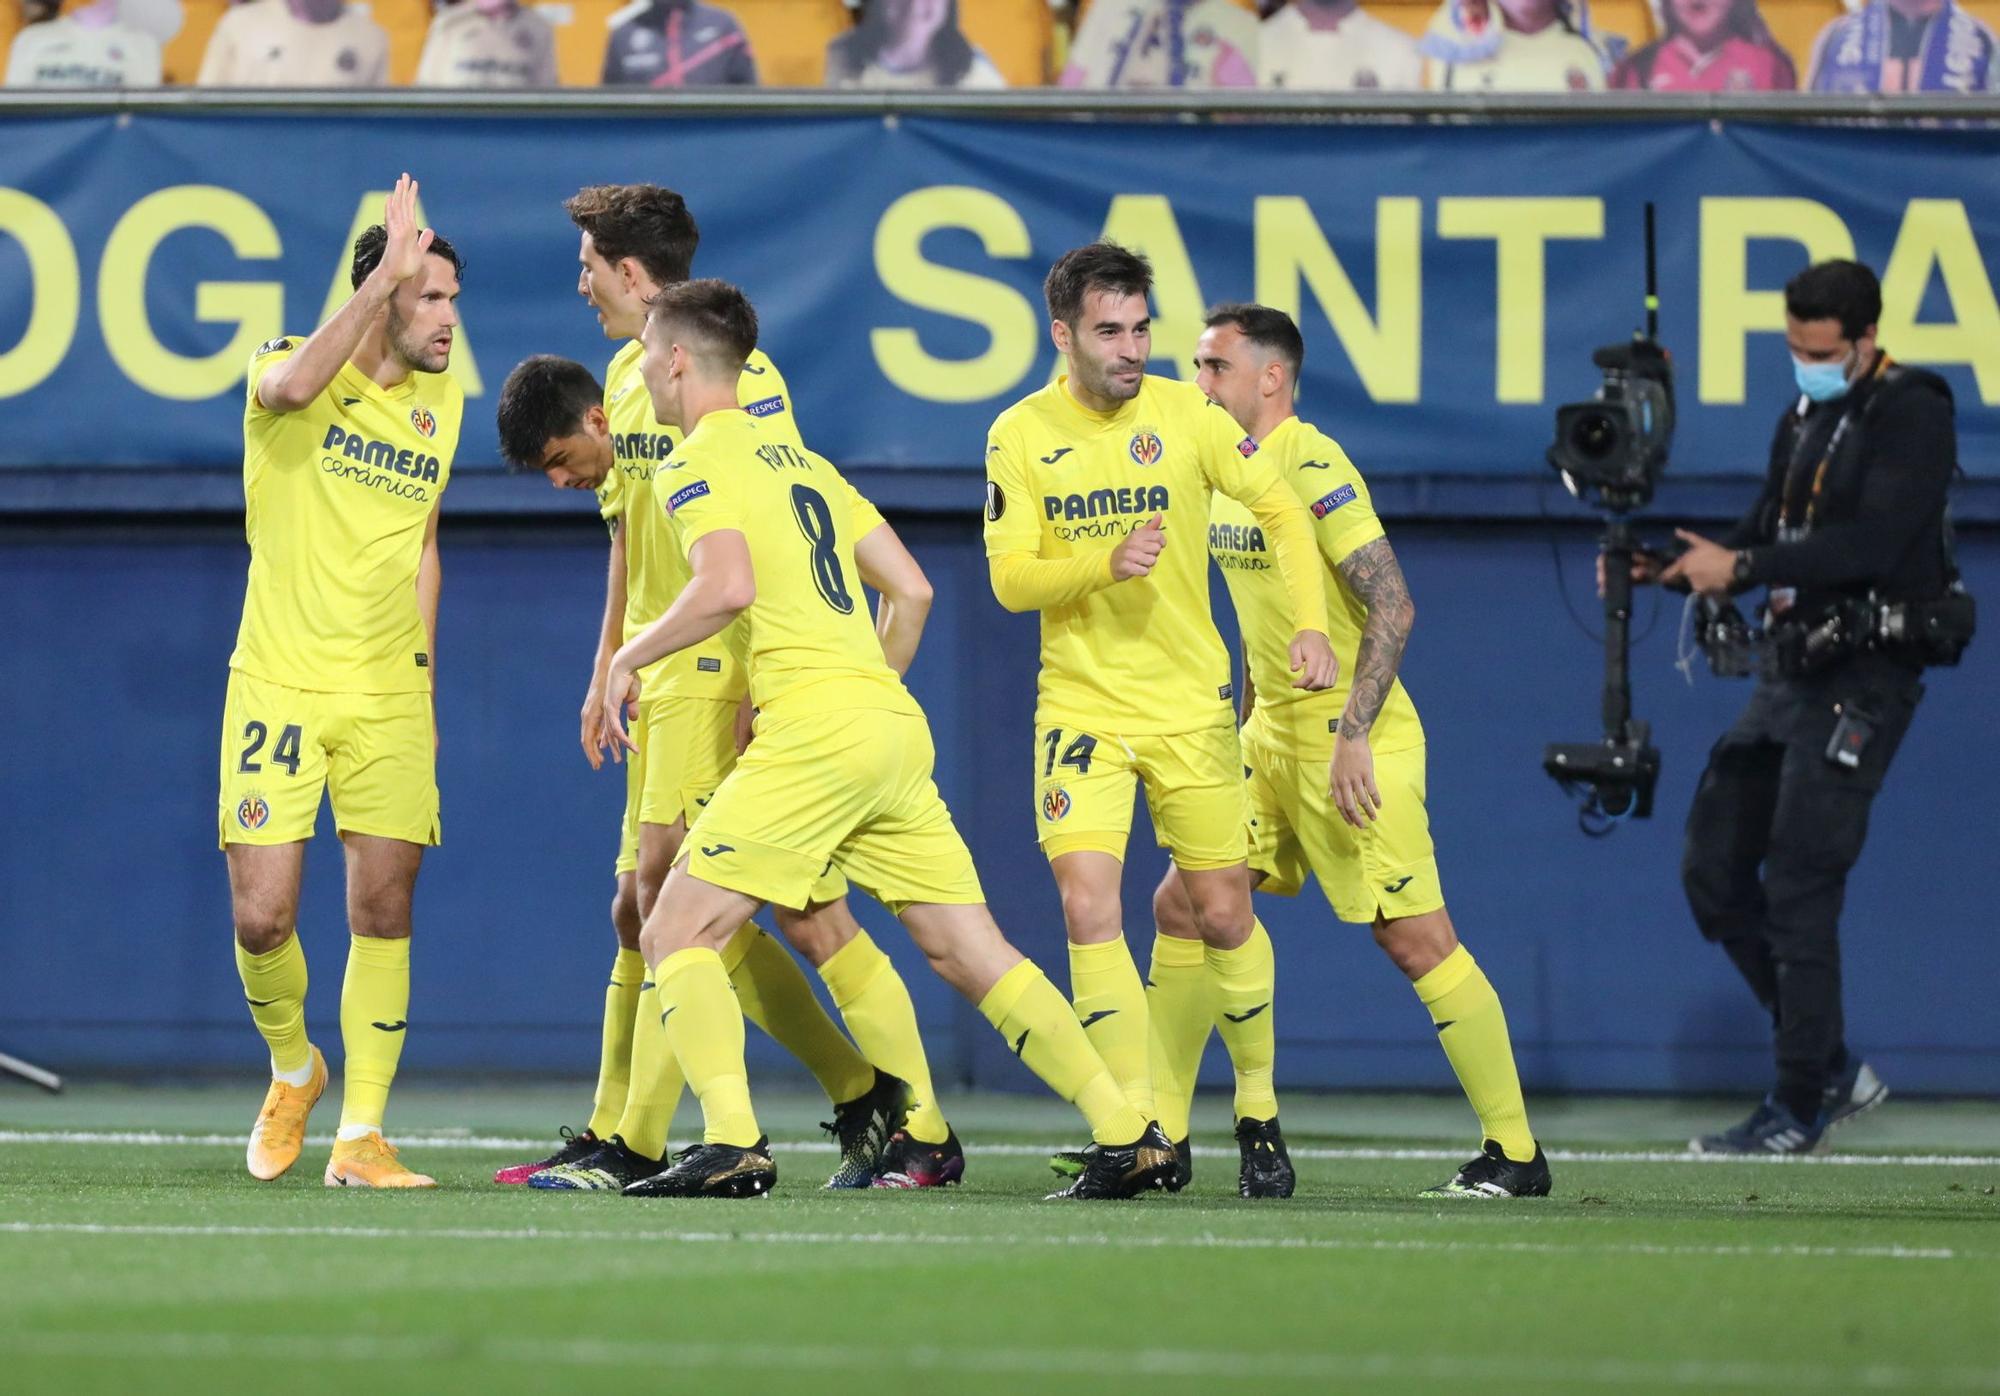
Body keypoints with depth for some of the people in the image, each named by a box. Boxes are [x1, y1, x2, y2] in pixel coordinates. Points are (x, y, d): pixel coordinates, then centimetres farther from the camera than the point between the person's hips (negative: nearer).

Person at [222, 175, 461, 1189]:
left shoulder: (441, 404, 10)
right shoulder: (286, 371, -7)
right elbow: (290, 387, -34)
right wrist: (383, 275, -34)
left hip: (388, 696, 4)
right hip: (278, 684, -4)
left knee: (383, 914, -3)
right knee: (261, 919, -7)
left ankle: (359, 1139, 4)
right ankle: (292, 1072, 22)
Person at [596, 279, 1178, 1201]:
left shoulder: (699, 462, -1)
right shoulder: (800, 458, 24)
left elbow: (727, 588, -18)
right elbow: (910, 587, 23)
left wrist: (629, 657, -4)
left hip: (815, 729, -8)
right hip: (898, 727, 8)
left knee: (675, 935, -3)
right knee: (971, 954, 7)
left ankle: (732, 1144, -18)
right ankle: (1127, 1133, 1)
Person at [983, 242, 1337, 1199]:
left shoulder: (1186, 414, -4)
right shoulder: (1021, 436, -4)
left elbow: (1281, 509, 4)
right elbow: (1009, 578, -6)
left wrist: (1309, 623, -10)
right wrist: (1105, 563, -24)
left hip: (1191, 705, 0)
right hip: (1080, 708, 0)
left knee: (1223, 915, 4)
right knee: (1088, 909, -15)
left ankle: (1260, 1112, 22)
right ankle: (1136, 1128, -9)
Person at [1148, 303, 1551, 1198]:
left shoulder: (1313, 469, -16)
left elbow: (1392, 608, -20)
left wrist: (1353, 736, -24)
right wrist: (1246, 733, 22)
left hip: (1349, 740, -9)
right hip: (1271, 736, 9)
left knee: (1414, 938, -8)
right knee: (1180, 906, 5)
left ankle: (1516, 1155, -2)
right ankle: (1158, 1135, 12)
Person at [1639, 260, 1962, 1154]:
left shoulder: (1912, 416, -11)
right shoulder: (1804, 420, 16)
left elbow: (1870, 544, -23)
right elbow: (1764, 539, 17)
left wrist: (1742, 567, -24)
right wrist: (1666, 570, -1)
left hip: (1863, 680, -9)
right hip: (1790, 673, 9)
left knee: (1798, 889, -9)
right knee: (1714, 871, 9)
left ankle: (1799, 1110, 0)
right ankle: (1833, 1070, 17)